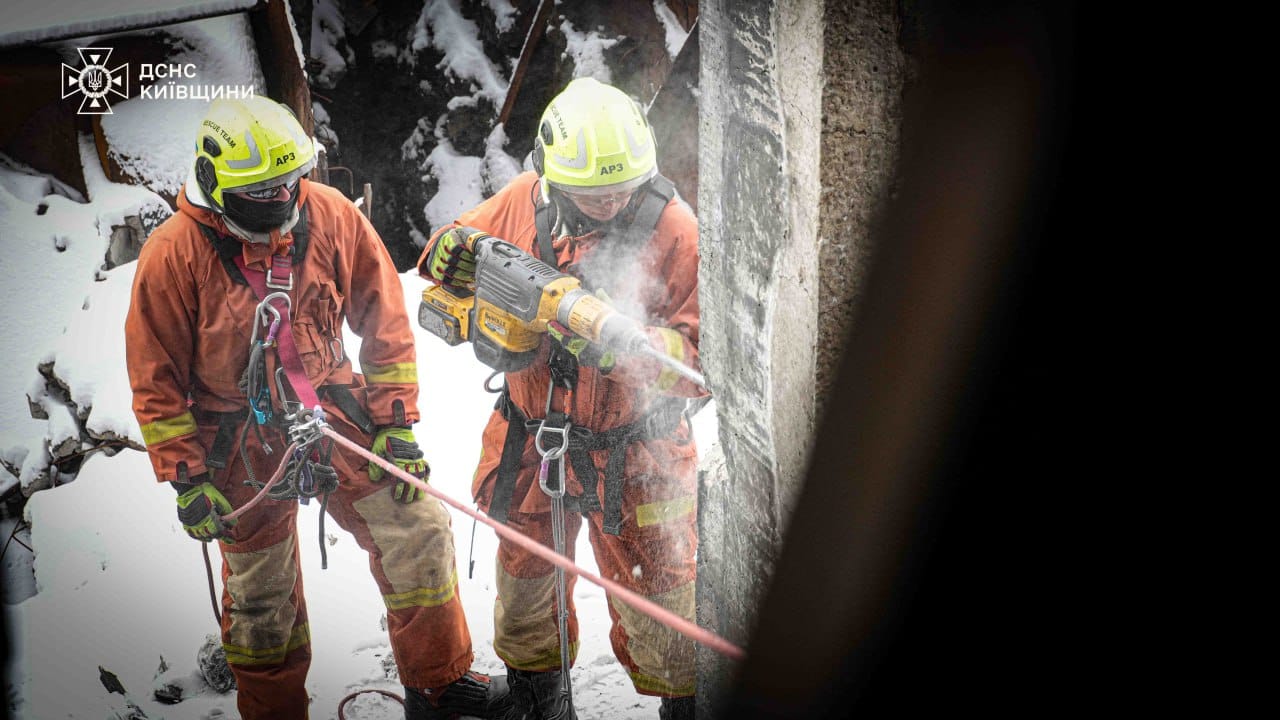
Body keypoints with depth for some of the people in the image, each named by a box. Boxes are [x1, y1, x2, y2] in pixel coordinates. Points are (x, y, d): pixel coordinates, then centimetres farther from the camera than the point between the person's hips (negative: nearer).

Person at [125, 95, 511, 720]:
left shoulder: (331, 216, -9)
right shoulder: (173, 255, -15)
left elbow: (384, 320, -1)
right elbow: (156, 382, -8)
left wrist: (394, 423, -4)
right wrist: (187, 479, -10)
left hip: (338, 415, 2)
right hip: (244, 446, -2)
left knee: (419, 530, -3)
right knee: (261, 598, 10)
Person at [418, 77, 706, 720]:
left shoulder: (672, 228, -19)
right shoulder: (524, 202, -9)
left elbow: (700, 356, -21)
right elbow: (451, 252, 9)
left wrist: (619, 342, -37)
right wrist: (451, 252, -15)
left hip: (633, 451, -4)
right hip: (531, 440, 4)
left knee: (656, 598, 3)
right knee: (523, 577, 22)